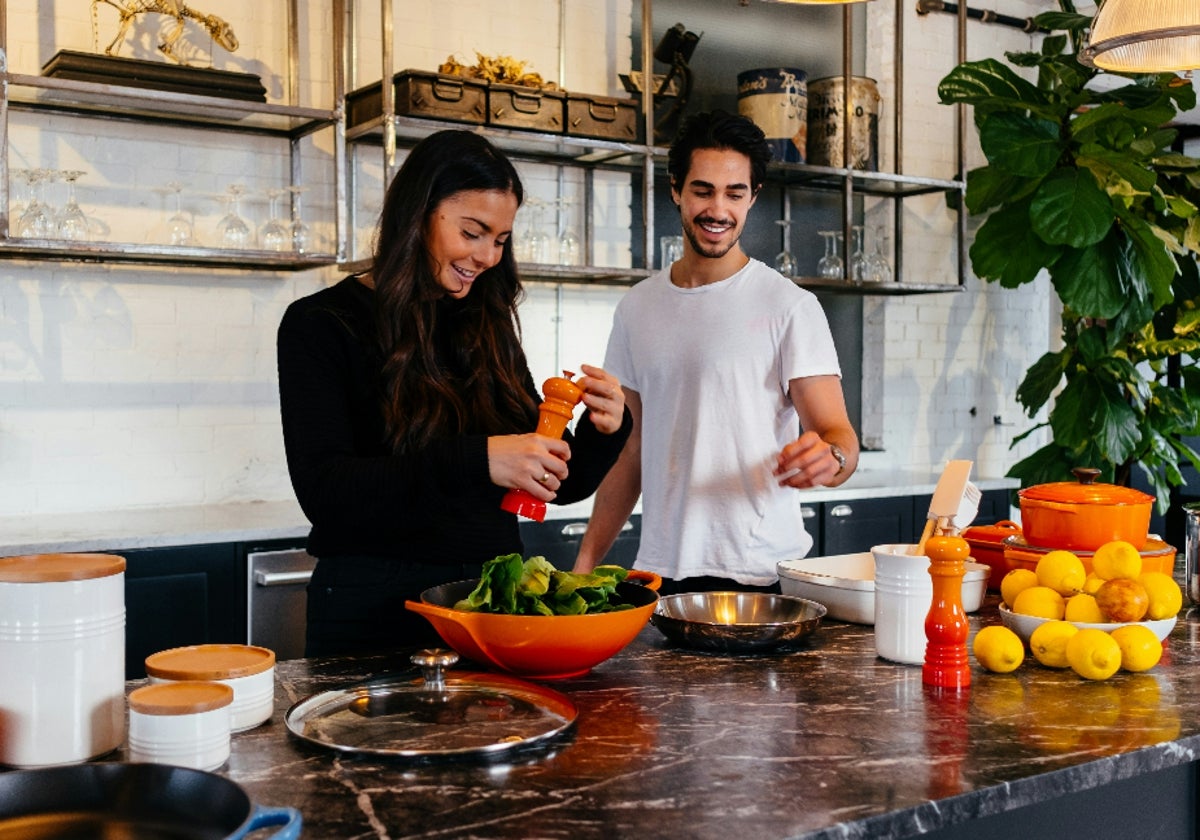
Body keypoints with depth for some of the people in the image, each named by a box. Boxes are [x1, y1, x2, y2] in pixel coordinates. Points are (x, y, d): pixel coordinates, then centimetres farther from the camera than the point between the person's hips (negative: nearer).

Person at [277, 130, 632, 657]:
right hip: (375, 609, -4)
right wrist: (475, 460, -29)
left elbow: (560, 484, 11)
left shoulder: (488, 328, 8)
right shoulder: (322, 325, -6)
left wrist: (604, 429, -10)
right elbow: (322, 490, -19)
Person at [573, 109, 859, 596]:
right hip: (658, 570, 4)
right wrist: (585, 562, 8)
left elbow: (838, 434, -10)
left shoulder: (790, 306, -5)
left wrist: (829, 457, -34)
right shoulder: (637, 309, 9)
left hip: (760, 574, -4)